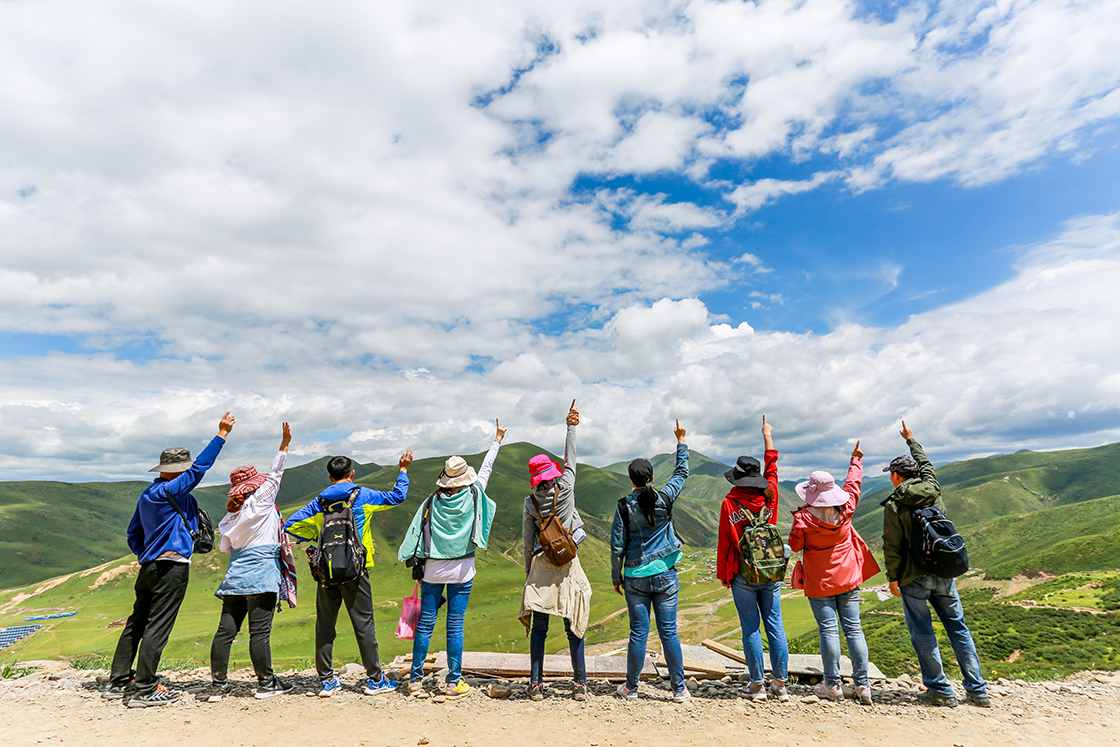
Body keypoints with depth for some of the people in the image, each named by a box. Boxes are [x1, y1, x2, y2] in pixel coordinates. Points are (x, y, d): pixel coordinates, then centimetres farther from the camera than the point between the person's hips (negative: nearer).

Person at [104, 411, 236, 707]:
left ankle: (119, 682, 25)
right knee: (157, 627, -4)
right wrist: (221, 434, -19)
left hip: (149, 567, 10)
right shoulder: (167, 491, -14)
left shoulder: (146, 495, 14)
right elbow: (200, 467, -20)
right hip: (172, 567, -10)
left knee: (136, 624, 16)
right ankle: (143, 690, 1)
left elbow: (133, 535, 21)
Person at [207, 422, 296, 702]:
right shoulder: (260, 501, -5)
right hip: (260, 576, -6)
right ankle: (266, 683, 7)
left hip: (235, 576, 7)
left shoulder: (229, 515, 12)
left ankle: (218, 684, 14)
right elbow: (275, 475, 0)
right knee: (259, 631, -2)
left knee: (226, 630, 8)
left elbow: (224, 547, 17)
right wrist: (284, 445, 2)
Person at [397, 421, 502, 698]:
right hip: (462, 571, -1)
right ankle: (454, 682, 12)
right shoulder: (473, 495, -5)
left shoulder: (432, 502, -2)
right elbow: (486, 468, 9)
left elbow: (415, 532, 0)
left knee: (425, 624, 9)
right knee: (455, 626, 4)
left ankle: (415, 679, 17)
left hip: (433, 571, 1)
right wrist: (497, 440, 21)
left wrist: (415, 564, 9)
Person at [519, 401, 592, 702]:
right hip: (568, 563, 0)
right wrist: (571, 427, 16)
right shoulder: (566, 487, -7)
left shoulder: (530, 502, -3)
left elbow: (527, 540, 2)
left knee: (539, 627, 8)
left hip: (541, 564, 1)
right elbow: (570, 458, 7)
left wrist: (528, 568, 15)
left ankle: (535, 683, 10)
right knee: (573, 626, 6)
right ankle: (580, 683, 12)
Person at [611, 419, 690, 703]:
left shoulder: (625, 506, -7)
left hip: (636, 577, -1)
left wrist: (616, 577, 7)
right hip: (665, 575, 1)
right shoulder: (665, 498, -4)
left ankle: (631, 688, 19)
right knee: (669, 631, 7)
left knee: (638, 633, 7)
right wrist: (681, 441, 23)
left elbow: (617, 546, -5)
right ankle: (679, 688, 16)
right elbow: (682, 472, 14)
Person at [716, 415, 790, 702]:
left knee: (751, 628, 4)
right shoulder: (769, 497, 0)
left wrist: (723, 575, 6)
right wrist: (768, 436, 30)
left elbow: (724, 543, -7)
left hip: (743, 576, -3)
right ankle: (780, 684, 16)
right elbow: (772, 470, 18)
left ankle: (757, 685, 11)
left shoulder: (730, 504, -10)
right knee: (775, 625, 9)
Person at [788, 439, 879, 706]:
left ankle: (832, 685, 9)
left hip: (820, 582, -4)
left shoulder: (803, 518, -17)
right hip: (848, 578, 4)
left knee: (828, 630, 2)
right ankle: (862, 684, 11)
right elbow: (853, 484, 11)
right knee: (853, 628, 7)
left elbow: (794, 546, -5)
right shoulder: (845, 510, -6)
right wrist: (856, 459, 25)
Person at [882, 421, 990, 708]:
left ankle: (940, 690, 12)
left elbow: (892, 546, -13)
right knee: (958, 627, 14)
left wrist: (893, 577, -1)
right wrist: (911, 440, 39)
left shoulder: (894, 505, -12)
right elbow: (926, 463, 24)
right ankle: (977, 690, 19)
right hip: (944, 573, 5)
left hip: (914, 577, -5)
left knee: (922, 633, 6)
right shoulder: (934, 489, 2)